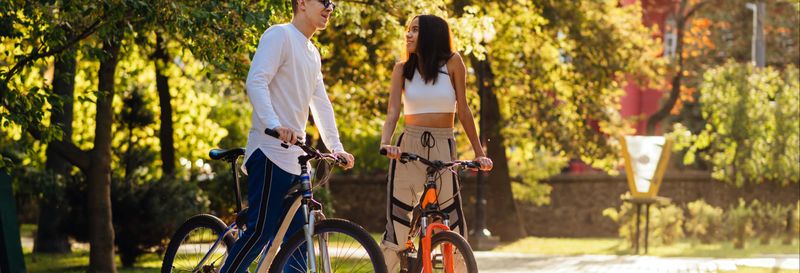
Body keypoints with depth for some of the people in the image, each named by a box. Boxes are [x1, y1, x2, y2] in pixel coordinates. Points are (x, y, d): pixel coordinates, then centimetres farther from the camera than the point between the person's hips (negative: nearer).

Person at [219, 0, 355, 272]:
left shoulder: (312, 53, 21)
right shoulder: (280, 35, -8)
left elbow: (321, 104, 22)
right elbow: (256, 82, -20)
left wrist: (336, 147, 11)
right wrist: (274, 125, -34)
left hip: (294, 158, 9)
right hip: (270, 153, -9)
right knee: (260, 230, -13)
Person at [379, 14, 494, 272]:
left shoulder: (452, 63, 2)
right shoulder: (402, 69, 6)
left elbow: (463, 110, 2)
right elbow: (392, 112, -4)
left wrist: (479, 152, -1)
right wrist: (385, 143, -23)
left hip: (443, 147, -1)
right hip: (408, 147, 1)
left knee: (454, 223, -1)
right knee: (397, 223, -4)